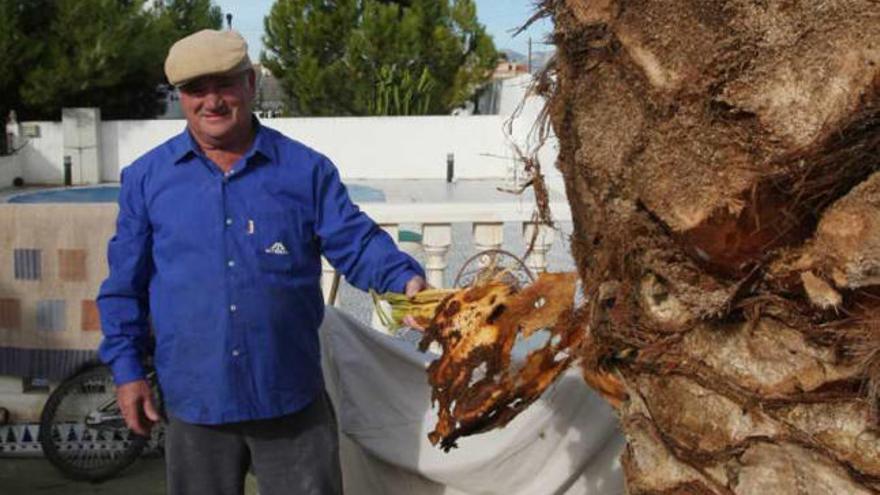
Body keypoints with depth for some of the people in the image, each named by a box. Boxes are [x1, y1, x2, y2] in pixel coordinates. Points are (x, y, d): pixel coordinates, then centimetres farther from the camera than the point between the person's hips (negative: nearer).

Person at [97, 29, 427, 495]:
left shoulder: (307, 169, 1)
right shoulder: (146, 177, 3)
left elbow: (356, 243, -1)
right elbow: (125, 284, 7)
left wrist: (406, 279, -21)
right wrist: (127, 369, 3)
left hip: (293, 399, -1)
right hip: (194, 399, 1)